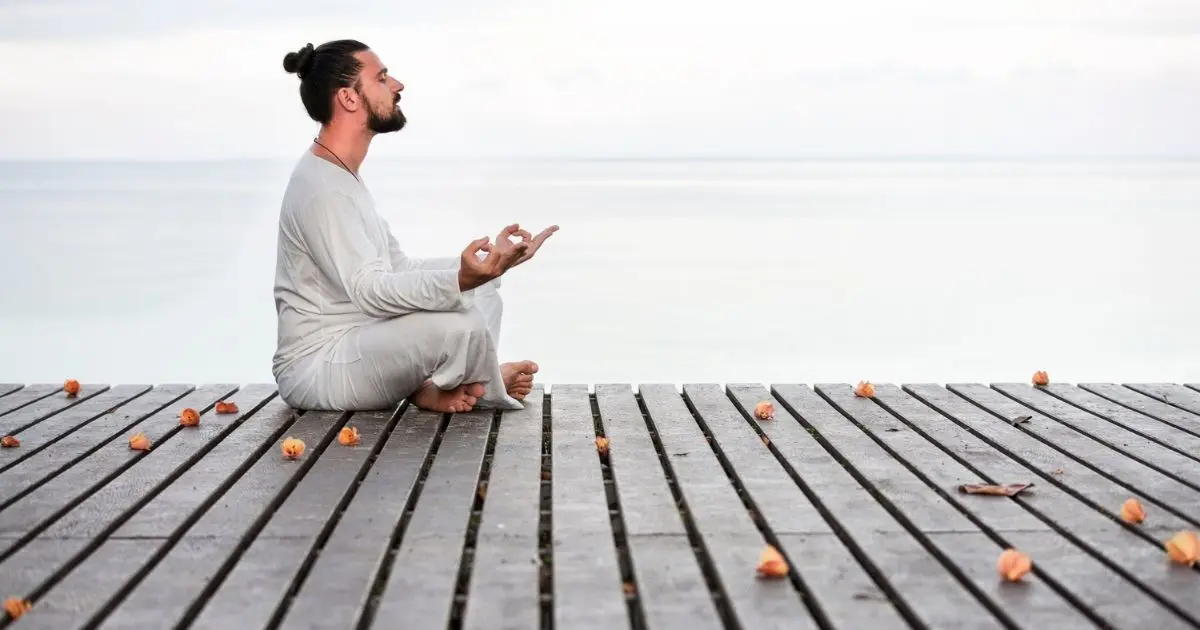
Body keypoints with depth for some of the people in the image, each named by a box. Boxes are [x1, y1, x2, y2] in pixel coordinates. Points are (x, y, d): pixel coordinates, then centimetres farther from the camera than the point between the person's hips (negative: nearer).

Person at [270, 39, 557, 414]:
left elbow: (400, 268, 16)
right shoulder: (320, 186, -18)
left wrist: (484, 265, 7)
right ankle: (489, 390, 0)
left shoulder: (343, 177, 16)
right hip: (317, 367, -11)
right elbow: (369, 290, -29)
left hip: (358, 347, 11)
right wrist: (460, 280, -44)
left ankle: (430, 387, -8)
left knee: (482, 293, 12)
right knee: (463, 326, -30)